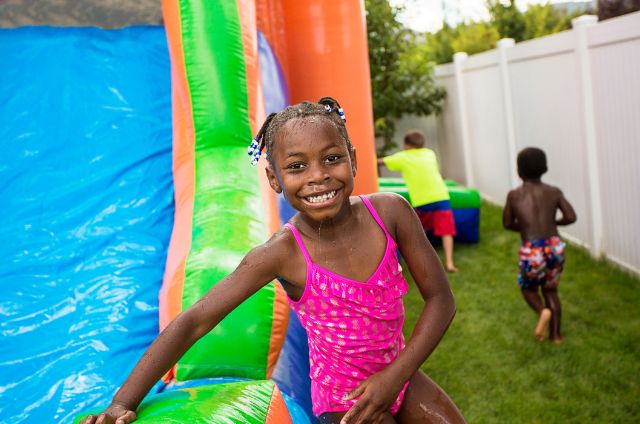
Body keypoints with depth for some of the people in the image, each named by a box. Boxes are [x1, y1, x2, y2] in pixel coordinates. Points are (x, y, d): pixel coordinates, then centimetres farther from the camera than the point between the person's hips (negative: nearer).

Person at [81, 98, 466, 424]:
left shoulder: (390, 211, -17)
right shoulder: (283, 254, -23)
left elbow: (440, 298, -9)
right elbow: (194, 322, -21)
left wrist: (395, 376, -18)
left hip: (400, 375, 4)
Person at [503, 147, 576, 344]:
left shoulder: (514, 195, -1)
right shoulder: (554, 192, 3)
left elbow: (507, 223, 6)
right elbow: (571, 217, -2)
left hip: (531, 251, -3)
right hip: (555, 247, 3)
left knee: (528, 287, 23)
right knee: (550, 290, 23)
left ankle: (542, 311, -6)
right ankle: (556, 334, 24)